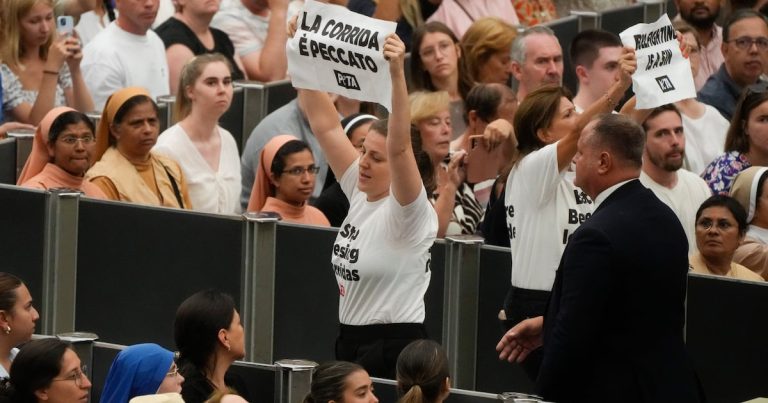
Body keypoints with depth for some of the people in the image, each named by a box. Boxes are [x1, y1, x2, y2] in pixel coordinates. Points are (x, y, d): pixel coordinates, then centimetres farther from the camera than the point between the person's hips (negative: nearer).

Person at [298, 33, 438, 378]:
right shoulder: (359, 194, 7)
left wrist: (397, 74, -41)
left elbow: (399, 146, -30)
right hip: (350, 340, 8)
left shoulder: (409, 213, -13)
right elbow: (325, 126, 6)